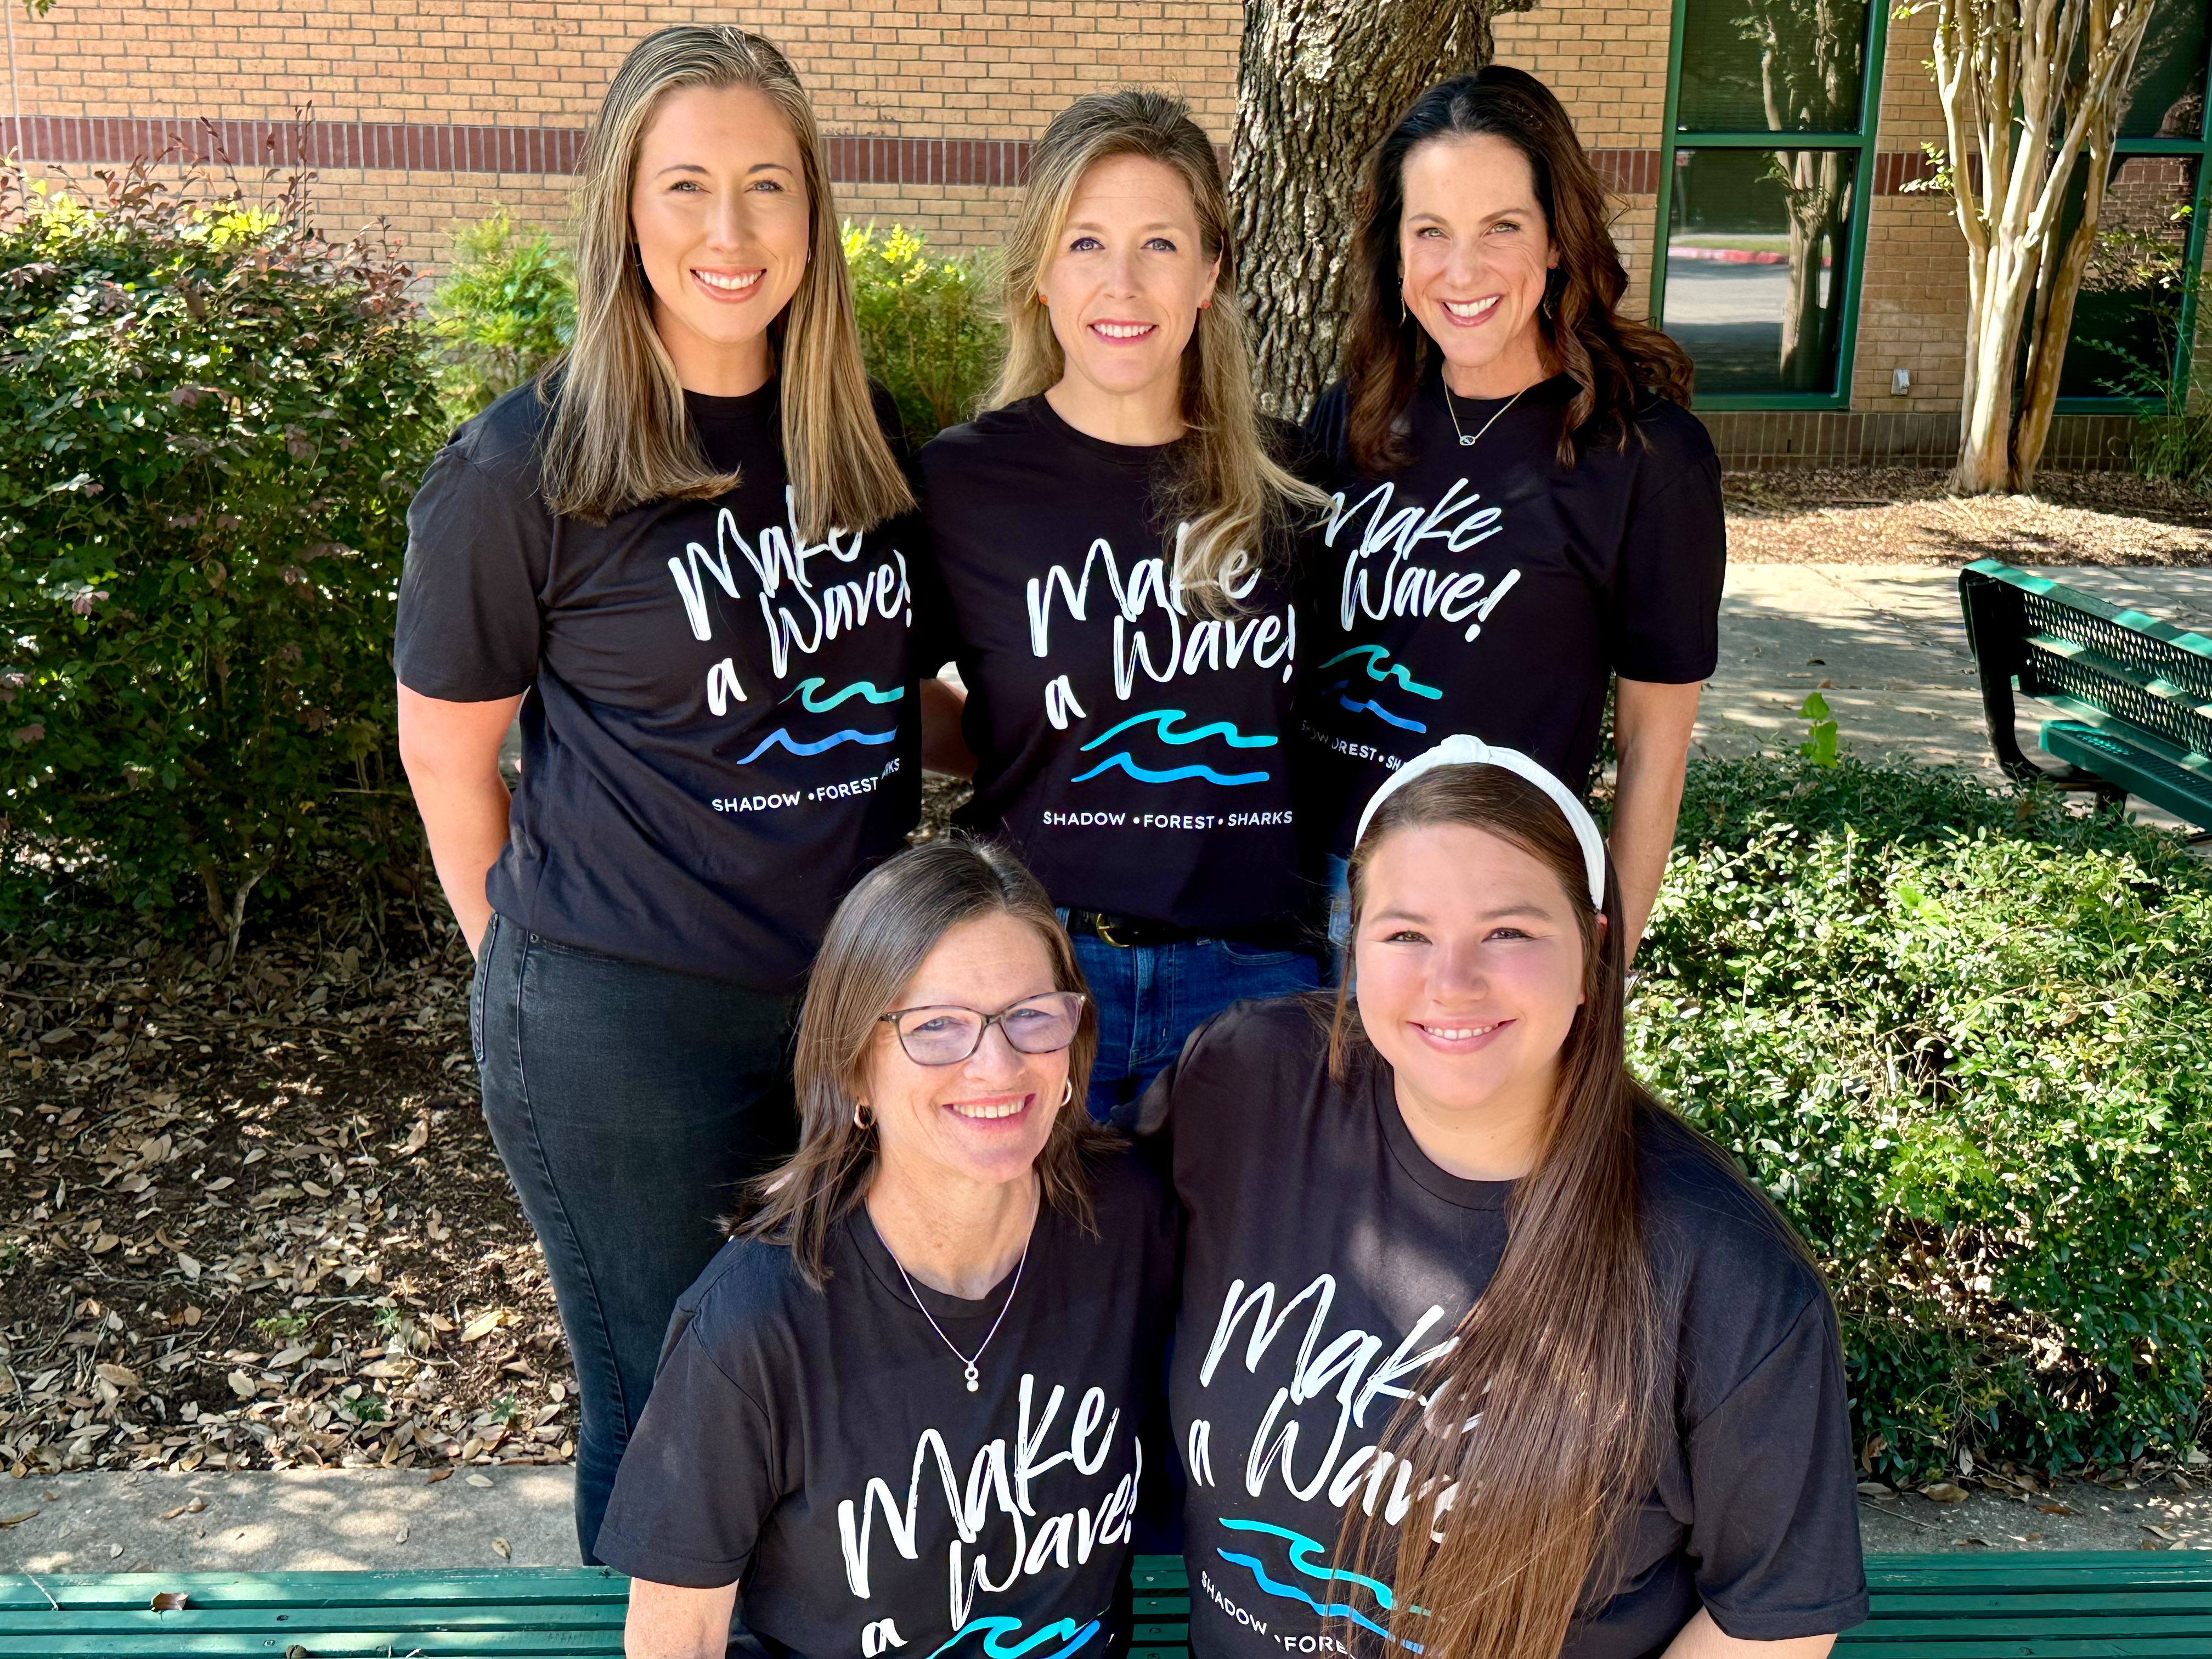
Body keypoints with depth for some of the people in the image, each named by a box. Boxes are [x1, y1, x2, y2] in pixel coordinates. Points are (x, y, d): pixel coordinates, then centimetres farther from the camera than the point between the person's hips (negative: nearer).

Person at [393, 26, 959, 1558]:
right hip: (623, 1026, -4)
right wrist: (528, 966, 3)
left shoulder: (868, 438, 2)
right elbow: (447, 750, -2)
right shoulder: (525, 470, -12)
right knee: (664, 1415, 12)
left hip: (861, 985, 5)